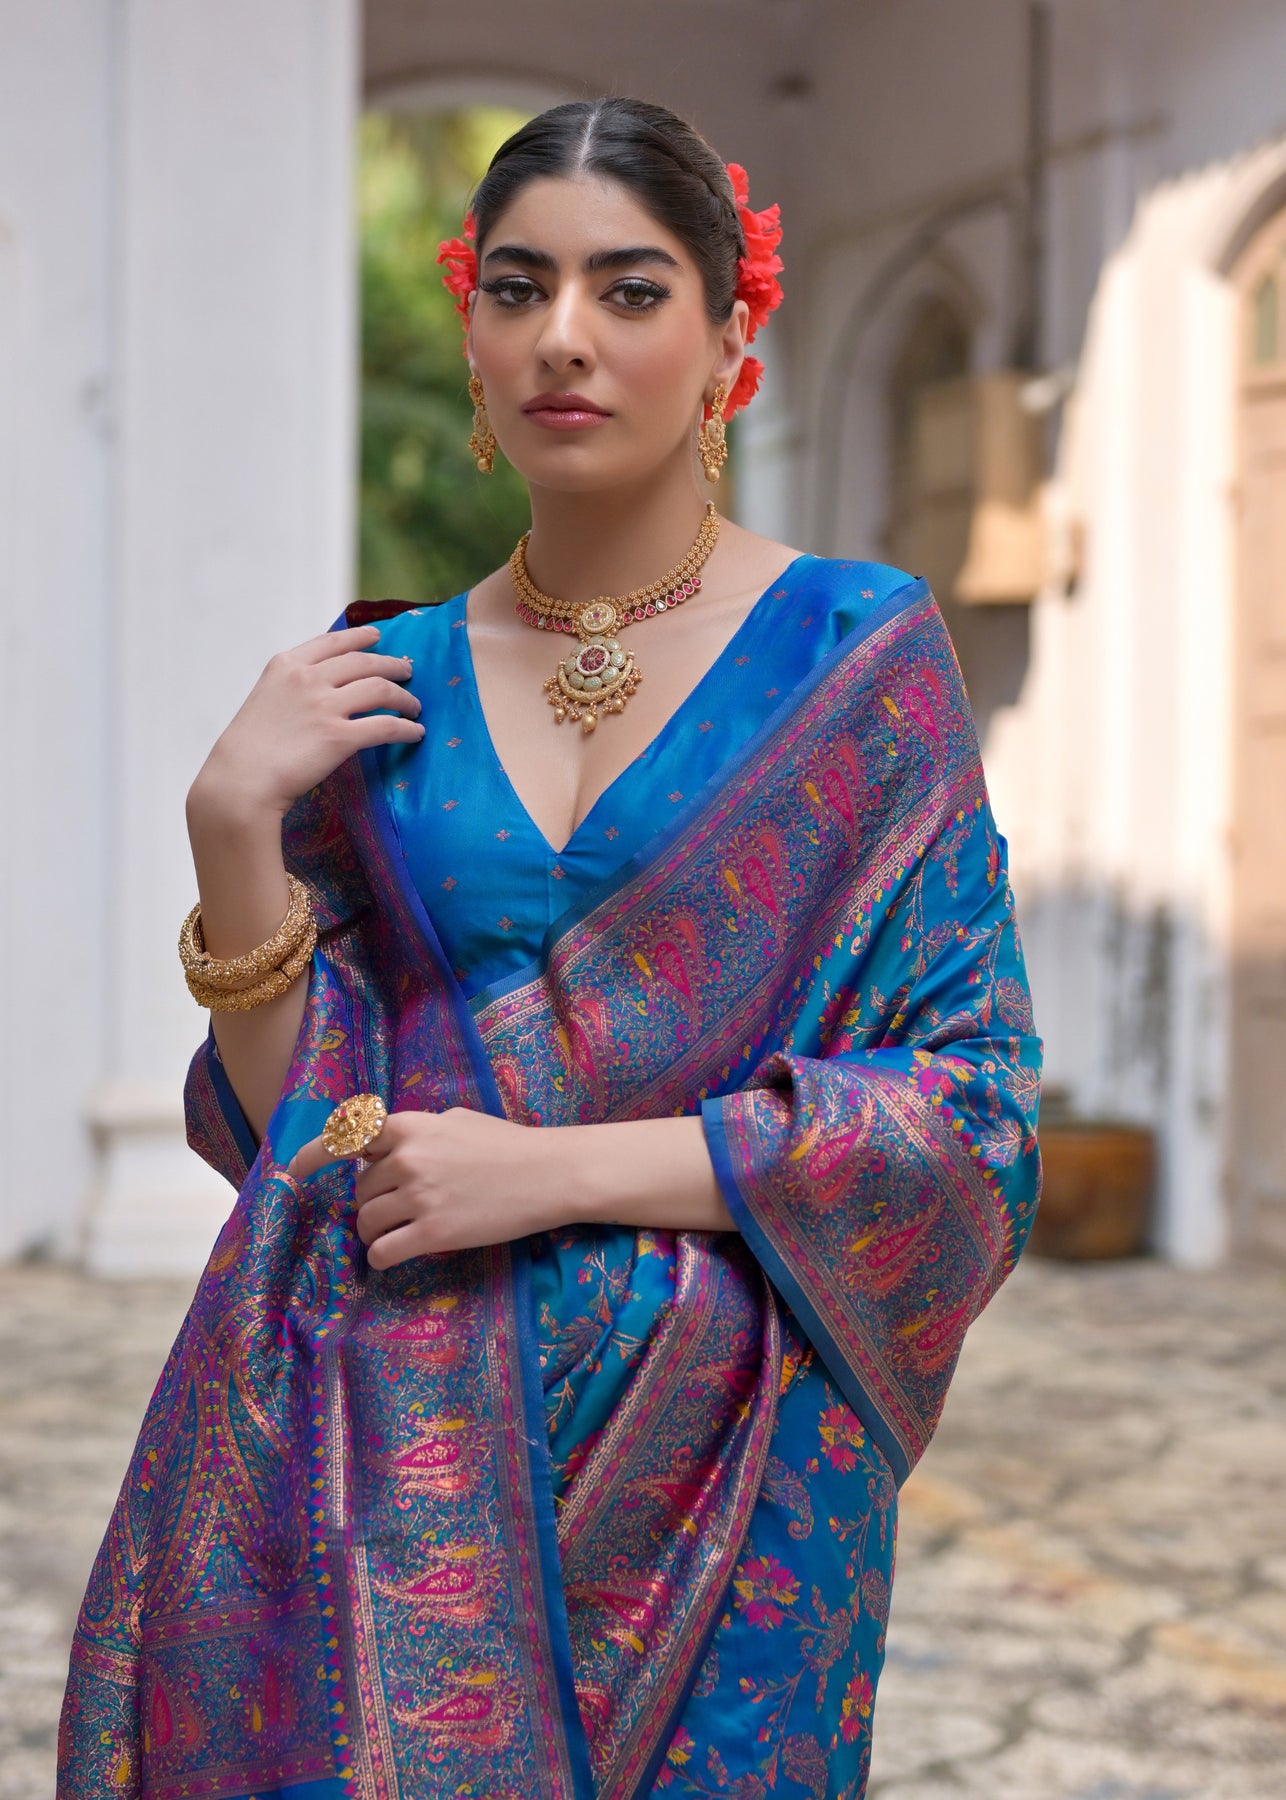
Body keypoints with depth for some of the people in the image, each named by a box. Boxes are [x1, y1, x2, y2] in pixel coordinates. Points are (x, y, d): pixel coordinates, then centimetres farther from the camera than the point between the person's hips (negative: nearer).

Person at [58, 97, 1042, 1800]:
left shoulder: (859, 654, -3)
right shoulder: (380, 690, 7)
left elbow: (976, 1102, -7)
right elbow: (293, 1120, 7)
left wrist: (563, 1168, -14)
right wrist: (234, 827, -7)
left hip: (712, 1463, -2)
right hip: (399, 1453, 3)